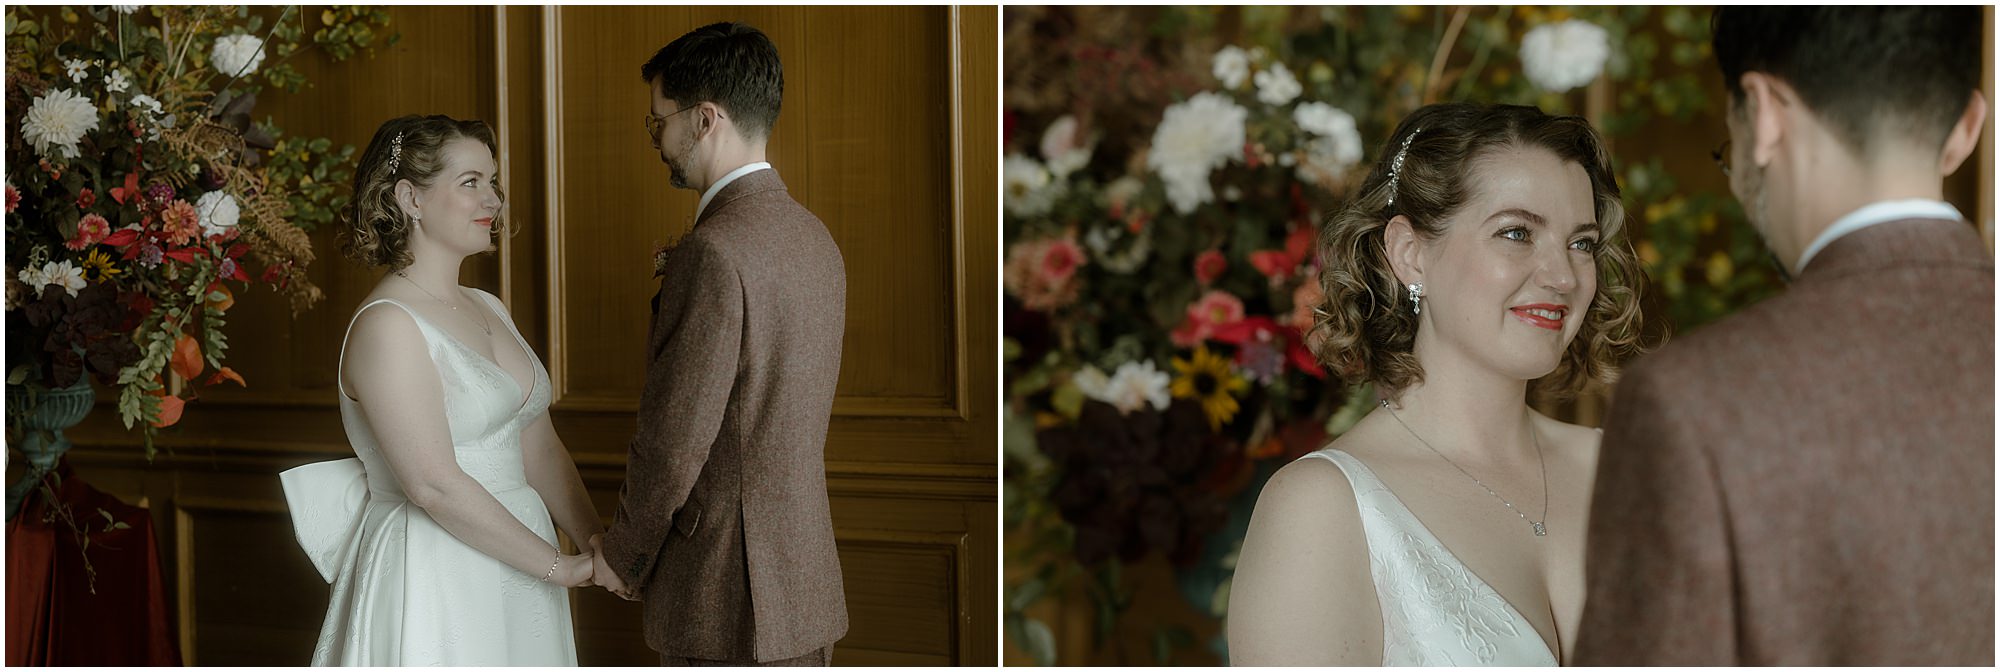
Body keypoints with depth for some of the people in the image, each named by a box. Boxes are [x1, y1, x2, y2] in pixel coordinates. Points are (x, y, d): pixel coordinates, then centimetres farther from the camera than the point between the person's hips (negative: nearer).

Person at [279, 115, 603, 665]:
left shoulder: (489, 311, 11)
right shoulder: (386, 325, -15)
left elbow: (540, 453, 10)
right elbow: (434, 485, -21)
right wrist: (561, 566, -18)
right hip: (434, 587, -8)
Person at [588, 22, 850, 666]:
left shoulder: (713, 255, -19)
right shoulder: (815, 237, 9)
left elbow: (672, 443, -18)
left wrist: (624, 558, -3)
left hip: (725, 605, -9)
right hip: (808, 586, 9)